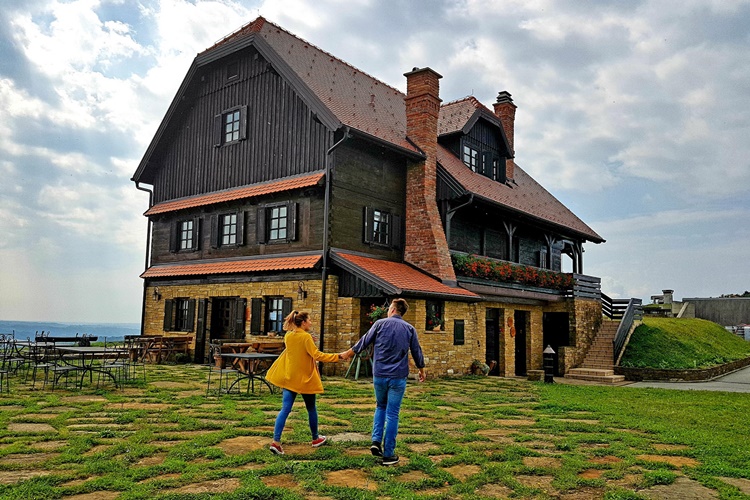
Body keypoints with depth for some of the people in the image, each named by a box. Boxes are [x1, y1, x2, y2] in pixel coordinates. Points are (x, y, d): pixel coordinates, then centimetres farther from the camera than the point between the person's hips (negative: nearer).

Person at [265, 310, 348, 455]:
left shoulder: (288, 336, 4)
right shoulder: (306, 337, -16)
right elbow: (317, 355, -21)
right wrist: (337, 356, -19)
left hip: (289, 378, 5)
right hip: (305, 379, -5)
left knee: (285, 409, -1)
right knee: (311, 409, 14)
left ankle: (276, 441, -12)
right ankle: (316, 439, 29)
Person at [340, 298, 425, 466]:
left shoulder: (380, 324, -2)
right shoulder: (409, 329, 2)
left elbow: (363, 342, 4)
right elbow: (417, 352, 9)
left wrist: (346, 354, 19)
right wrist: (421, 370, 26)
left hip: (379, 375, 1)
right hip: (398, 377, 0)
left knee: (381, 407, 22)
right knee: (392, 414, 4)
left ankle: (376, 441, 8)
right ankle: (388, 454, 6)